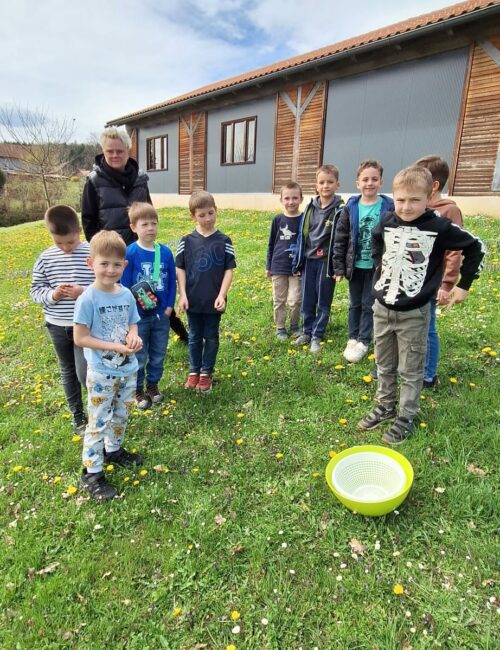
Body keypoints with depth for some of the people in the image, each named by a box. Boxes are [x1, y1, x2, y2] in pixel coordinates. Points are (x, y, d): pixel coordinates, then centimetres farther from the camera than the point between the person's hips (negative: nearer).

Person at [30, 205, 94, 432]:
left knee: (84, 373, -7)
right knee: (68, 372, 17)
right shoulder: (45, 258, -2)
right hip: (57, 326, 4)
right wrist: (51, 295, -16)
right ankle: (77, 414, 35)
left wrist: (85, 292, -25)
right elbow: (35, 289, 4)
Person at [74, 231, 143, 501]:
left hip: (128, 370, 6)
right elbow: (80, 338, -17)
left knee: (121, 416, 22)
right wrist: (116, 347, -23)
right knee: (98, 423, 6)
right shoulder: (88, 299, -19)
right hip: (101, 375, -5)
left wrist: (134, 337, -15)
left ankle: (113, 450, 46)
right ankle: (90, 474, 22)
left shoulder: (126, 294, -3)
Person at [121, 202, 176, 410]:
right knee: (139, 356, 12)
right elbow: (124, 285, -9)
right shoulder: (130, 253, -13)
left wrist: (169, 306, -1)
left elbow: (172, 282, 5)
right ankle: (138, 390, 31)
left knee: (158, 355, 17)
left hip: (162, 315, 3)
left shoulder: (166, 252, -3)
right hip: (139, 315, -3)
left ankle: (153, 384, 38)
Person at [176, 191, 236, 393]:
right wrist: (182, 295, -7)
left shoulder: (224, 241, -4)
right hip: (193, 300, 1)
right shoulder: (187, 241, -2)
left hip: (214, 301, 0)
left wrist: (222, 295, -13)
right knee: (195, 337, 14)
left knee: (211, 337, 12)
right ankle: (194, 371, 30)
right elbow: (180, 269, 1)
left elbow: (229, 270, -4)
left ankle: (206, 373, 27)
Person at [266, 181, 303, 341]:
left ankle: (294, 326, 23)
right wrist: (268, 266, 8)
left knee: (295, 300, 1)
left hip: (297, 268, -2)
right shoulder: (278, 219, 1)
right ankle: (280, 328, 24)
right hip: (278, 267, 2)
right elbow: (271, 244, 8)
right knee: (279, 300, 10)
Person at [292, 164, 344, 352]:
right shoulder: (310, 207, 6)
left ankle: (317, 336, 18)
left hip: (326, 262, -4)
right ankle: (306, 332, 28)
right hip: (308, 260, 4)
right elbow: (302, 236, 9)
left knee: (323, 301, 7)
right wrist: (297, 262, 8)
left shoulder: (340, 210, -7)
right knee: (307, 300, 12)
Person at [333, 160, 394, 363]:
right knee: (355, 304, 14)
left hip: (376, 267, -2)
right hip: (355, 266, 2)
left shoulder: (388, 208, -8)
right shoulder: (350, 207, -3)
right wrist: (339, 267, -3)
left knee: (369, 305, 7)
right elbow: (340, 239, -1)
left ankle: (363, 342, 20)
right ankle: (353, 339, 28)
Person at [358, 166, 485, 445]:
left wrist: (464, 285, 2)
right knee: (385, 366, 18)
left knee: (411, 371, 9)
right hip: (382, 307, 4)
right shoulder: (387, 221, -3)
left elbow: (476, 248, 0)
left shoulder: (440, 227, -14)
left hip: (414, 313, -4)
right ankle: (386, 406, 37)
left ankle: (406, 417, 26)